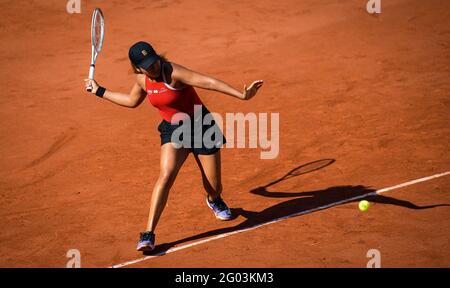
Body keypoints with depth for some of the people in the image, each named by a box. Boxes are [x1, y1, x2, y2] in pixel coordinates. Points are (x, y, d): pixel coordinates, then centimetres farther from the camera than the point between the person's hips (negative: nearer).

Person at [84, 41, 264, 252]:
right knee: (166, 174, -24)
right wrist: (99, 91, 21)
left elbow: (210, 82, -32)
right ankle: (148, 234, -23)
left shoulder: (172, 72, -25)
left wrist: (242, 95, -40)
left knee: (214, 186, 4)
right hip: (173, 130, 3)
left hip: (201, 126, -3)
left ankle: (214, 201, 47)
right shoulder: (142, 80, -4)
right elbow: (132, 101, 18)